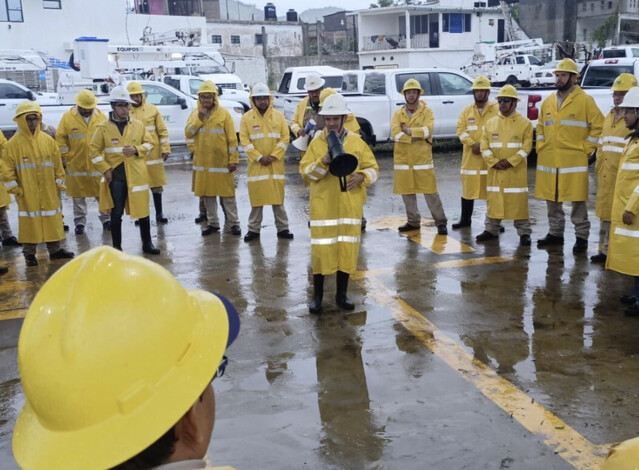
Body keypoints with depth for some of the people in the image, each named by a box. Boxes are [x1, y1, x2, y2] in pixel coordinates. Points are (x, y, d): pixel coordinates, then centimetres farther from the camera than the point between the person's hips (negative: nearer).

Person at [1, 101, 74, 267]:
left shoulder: (48, 140, 3)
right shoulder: (14, 143, -5)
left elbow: (57, 163, 9)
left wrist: (59, 182, 7)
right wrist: (14, 187, -6)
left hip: (49, 191, 3)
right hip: (27, 193, -3)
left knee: (52, 219, 10)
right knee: (29, 221, 1)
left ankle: (55, 249, 22)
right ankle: (29, 253, 12)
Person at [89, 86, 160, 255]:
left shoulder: (138, 125, 3)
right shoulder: (103, 127, -3)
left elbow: (148, 143, 12)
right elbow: (94, 151, 1)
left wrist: (137, 149, -9)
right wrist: (105, 169, -7)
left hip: (137, 175, 2)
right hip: (115, 176, -2)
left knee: (143, 210, 7)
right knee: (116, 213, 5)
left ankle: (147, 244, 22)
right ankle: (116, 247, 16)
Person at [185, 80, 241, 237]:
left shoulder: (224, 114, -5)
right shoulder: (195, 114, 7)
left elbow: (232, 139, -6)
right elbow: (188, 134, -3)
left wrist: (233, 160, -10)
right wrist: (199, 119, -15)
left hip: (221, 161, -4)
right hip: (202, 161, 4)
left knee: (227, 193, 0)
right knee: (207, 193, 10)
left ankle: (234, 222, 8)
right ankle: (213, 222, 20)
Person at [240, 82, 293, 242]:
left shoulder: (278, 116, 4)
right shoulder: (247, 117, 1)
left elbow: (285, 138, 0)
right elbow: (244, 140, -3)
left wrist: (273, 156, -11)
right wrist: (259, 157, -13)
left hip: (276, 164, 1)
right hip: (256, 164, 0)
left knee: (278, 196, 3)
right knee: (256, 197, 3)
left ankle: (282, 228, 12)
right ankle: (254, 229, 12)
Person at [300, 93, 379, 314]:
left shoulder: (357, 142, 5)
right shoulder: (316, 143, 2)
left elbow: (373, 168, 8)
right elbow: (305, 172, -4)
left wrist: (361, 177, -12)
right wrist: (323, 161, -20)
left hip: (350, 206, 1)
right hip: (322, 206, -1)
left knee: (348, 248, 6)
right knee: (321, 249, 0)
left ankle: (342, 294, 21)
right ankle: (317, 296, 14)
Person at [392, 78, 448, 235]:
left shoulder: (426, 111, 1)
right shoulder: (398, 113, 7)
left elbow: (427, 130, -16)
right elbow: (395, 133, -9)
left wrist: (408, 131, -17)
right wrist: (417, 136, -16)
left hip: (423, 159, -3)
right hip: (403, 159, 3)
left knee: (430, 191, -3)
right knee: (407, 192, 10)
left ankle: (441, 222, 5)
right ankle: (413, 221, 23)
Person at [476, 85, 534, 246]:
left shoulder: (525, 123, -1)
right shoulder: (490, 122, 8)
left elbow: (526, 147, -6)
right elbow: (484, 146, 3)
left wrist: (510, 162, -16)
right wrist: (494, 162, -11)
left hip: (516, 170, -3)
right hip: (494, 169, 3)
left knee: (518, 200, -1)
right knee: (493, 199, 8)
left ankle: (524, 232, 7)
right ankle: (491, 230, 19)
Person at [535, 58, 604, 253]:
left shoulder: (585, 101, -4)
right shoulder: (548, 102, 11)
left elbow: (599, 126, -4)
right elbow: (540, 126, 22)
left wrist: (586, 148, -7)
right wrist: (541, 146, 10)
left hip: (574, 160, -5)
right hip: (548, 160, 5)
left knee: (578, 200, -1)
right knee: (551, 199, 11)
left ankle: (581, 236, 7)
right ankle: (555, 233, 23)